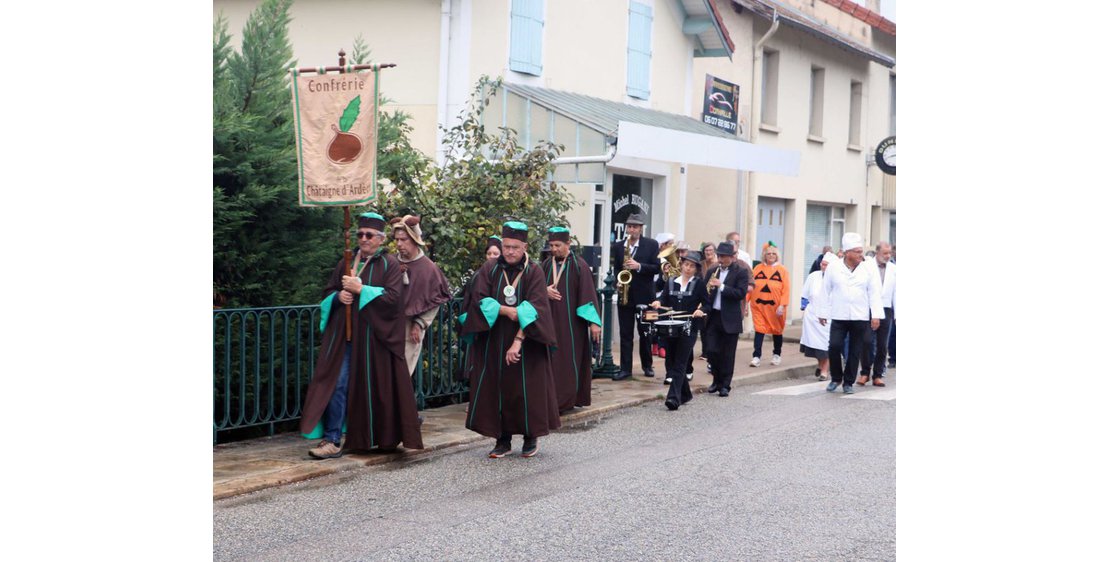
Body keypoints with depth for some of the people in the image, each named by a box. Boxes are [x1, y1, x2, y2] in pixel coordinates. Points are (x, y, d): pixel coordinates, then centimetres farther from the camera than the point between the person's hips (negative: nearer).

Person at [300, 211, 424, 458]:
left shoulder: (389, 264, 0)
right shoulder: (346, 262, 14)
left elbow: (392, 296, -12)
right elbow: (328, 292, 18)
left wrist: (360, 289, -17)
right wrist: (339, 296, -5)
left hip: (375, 336, -4)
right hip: (345, 334, 4)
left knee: (376, 386, 3)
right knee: (338, 384, -2)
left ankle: (383, 438, 15)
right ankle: (332, 440, 5)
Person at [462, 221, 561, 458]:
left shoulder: (534, 271, -5)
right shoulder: (490, 269, 2)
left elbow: (534, 308, -14)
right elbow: (480, 299, -6)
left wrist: (518, 341, -21)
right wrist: (507, 310, -19)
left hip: (526, 343, -2)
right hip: (493, 343, 2)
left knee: (526, 389, 1)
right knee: (497, 389, 3)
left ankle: (531, 437, 17)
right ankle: (503, 440, 12)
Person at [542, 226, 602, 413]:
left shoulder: (579, 265, -7)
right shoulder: (547, 264, 7)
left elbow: (589, 293, -10)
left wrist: (594, 321, -16)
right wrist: (544, 290, -9)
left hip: (571, 322, -4)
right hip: (550, 321, 4)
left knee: (568, 361, -3)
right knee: (552, 361, 4)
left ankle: (563, 402, 1)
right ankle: (554, 399, 10)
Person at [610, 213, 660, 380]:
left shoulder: (652, 245, -2)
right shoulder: (618, 246, 5)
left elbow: (657, 267, -8)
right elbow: (615, 269, 9)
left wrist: (639, 266, -21)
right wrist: (617, 282, -9)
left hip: (645, 295, -1)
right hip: (625, 295, 2)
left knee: (645, 332, 10)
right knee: (625, 333, 1)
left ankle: (647, 365, 24)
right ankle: (625, 368, 3)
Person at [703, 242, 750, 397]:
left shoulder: (741, 272, -3)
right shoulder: (712, 271, 12)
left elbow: (741, 293, -15)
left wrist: (721, 286, -21)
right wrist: (708, 289, -8)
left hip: (730, 319, -4)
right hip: (713, 316, 4)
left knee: (727, 354, 2)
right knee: (712, 351, 3)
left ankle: (725, 385, 11)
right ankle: (717, 380, 21)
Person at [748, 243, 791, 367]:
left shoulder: (782, 270, -2)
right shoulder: (758, 268, 4)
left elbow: (786, 290, -7)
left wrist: (782, 305, -16)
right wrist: (746, 301, -3)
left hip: (774, 307, -1)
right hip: (758, 306, 1)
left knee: (776, 331, 13)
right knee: (759, 330, -5)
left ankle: (777, 354, 30)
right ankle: (756, 356, -5)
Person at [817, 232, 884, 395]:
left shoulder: (869, 269, 2)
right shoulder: (833, 268, 2)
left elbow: (875, 293, 1)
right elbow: (826, 291, 7)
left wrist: (876, 315, -7)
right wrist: (823, 313, 8)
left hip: (860, 318, 1)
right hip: (839, 317, 0)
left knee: (855, 351, 5)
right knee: (834, 347, -10)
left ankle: (848, 382, 18)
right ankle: (836, 378, 12)